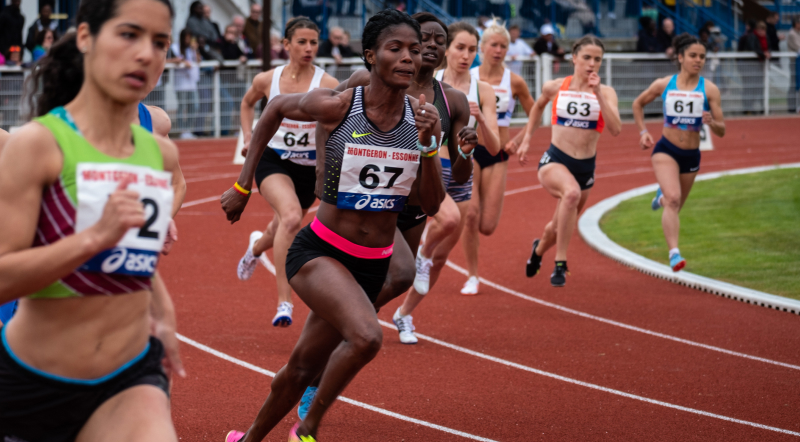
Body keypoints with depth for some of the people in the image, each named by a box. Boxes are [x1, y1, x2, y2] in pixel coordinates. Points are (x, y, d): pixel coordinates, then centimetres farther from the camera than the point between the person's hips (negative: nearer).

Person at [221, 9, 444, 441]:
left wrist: (428, 144, -18)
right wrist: (243, 184, 8)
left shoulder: (421, 115, -4)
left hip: (373, 266, 4)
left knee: (302, 366, 15)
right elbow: (277, 107, 6)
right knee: (366, 336, -31)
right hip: (319, 253, -4)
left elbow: (432, 205, -3)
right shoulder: (335, 106, -14)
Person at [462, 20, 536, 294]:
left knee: (487, 227, -4)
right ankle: (472, 277, 2)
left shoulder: (514, 82, 0)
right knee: (470, 214, -15)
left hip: (497, 157, 1)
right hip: (469, 150, -1)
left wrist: (517, 141, -2)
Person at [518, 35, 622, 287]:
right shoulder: (555, 88, -1)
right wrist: (527, 139, 19)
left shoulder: (606, 93, -3)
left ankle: (539, 249, 55)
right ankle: (560, 264, -29)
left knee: (559, 227, 18)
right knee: (572, 192, -37)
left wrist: (598, 94, -22)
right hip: (554, 161, -3)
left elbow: (615, 129, -19)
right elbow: (538, 106, 22)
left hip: (586, 167, 3)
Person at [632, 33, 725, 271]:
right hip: (665, 150, -2)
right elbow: (638, 104, 16)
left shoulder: (709, 89, -5)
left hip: (691, 155, 2)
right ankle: (674, 253, -29)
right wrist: (643, 131, 4)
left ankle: (662, 196, 57)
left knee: (675, 205, 19)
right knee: (673, 200, -25)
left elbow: (721, 131, -5)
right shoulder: (663, 85, -3)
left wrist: (711, 122, -27)